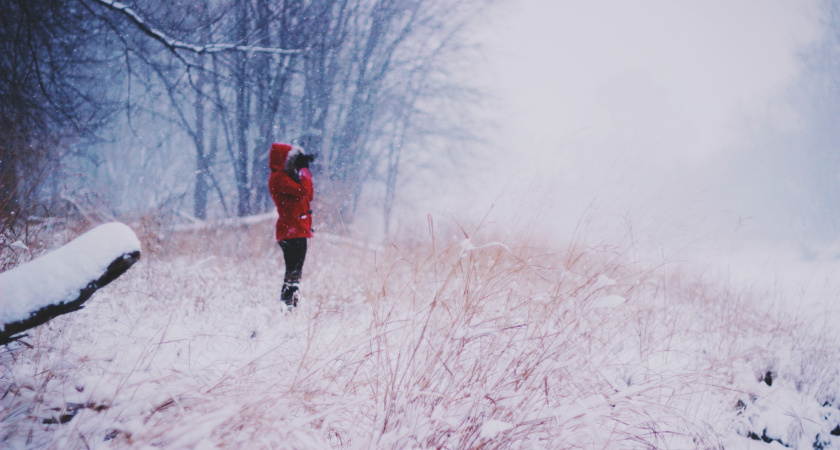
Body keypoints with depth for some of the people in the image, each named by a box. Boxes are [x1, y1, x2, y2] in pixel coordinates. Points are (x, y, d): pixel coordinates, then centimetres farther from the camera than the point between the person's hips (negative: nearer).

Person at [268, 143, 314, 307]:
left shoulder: (287, 176, 22)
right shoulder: (278, 177, -10)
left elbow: (309, 195, 19)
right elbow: (302, 191, -22)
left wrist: (306, 171, 11)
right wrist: (304, 170, -9)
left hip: (298, 230, 10)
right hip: (292, 230, -10)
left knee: (294, 271, 12)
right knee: (294, 271, -13)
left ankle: (288, 305, 16)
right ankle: (287, 305, -14)